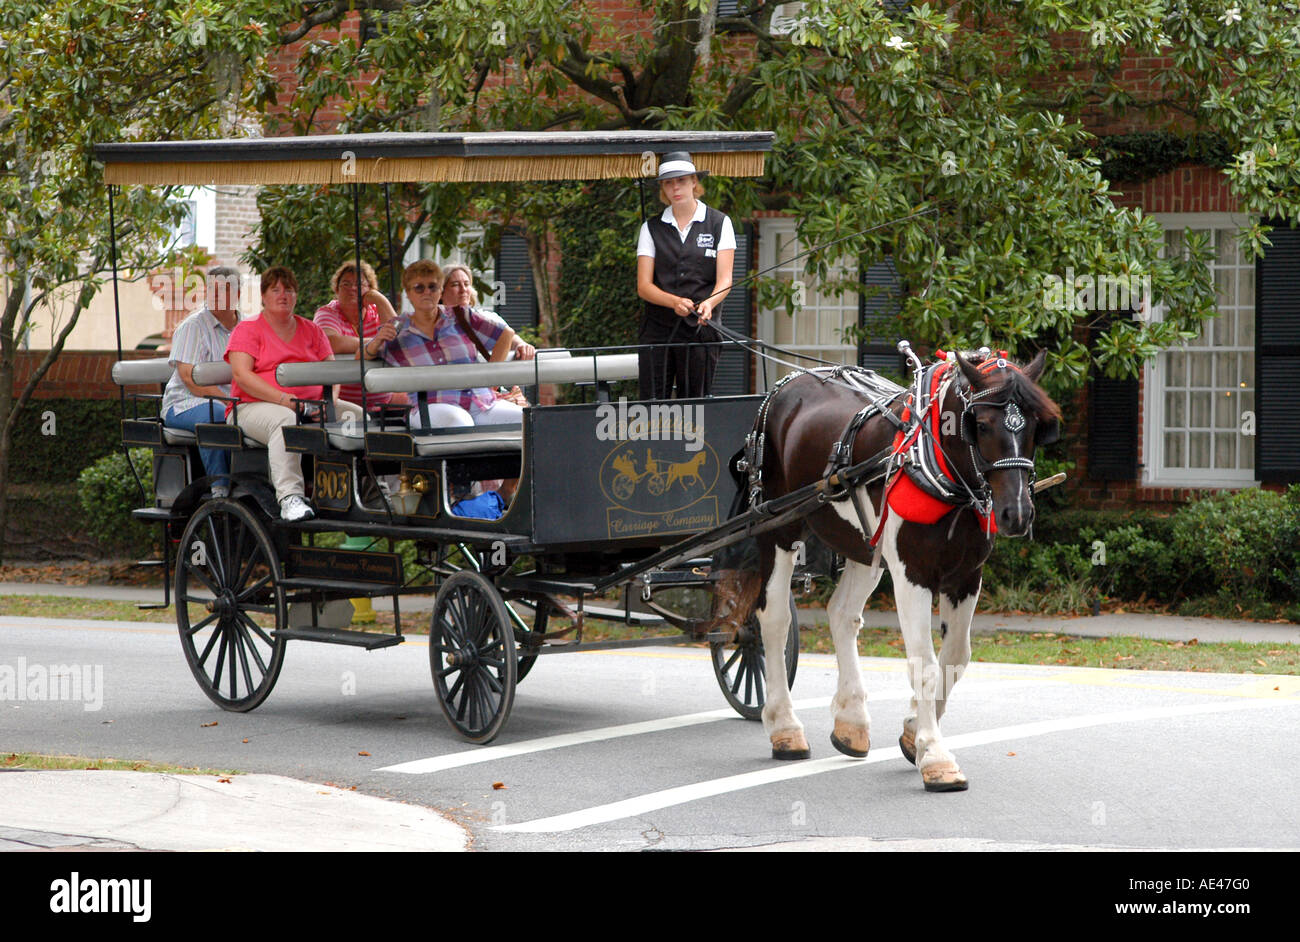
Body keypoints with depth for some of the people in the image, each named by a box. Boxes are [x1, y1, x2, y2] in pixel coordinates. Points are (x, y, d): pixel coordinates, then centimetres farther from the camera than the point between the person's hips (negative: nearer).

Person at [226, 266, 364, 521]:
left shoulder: (311, 331, 20)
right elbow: (242, 375, -10)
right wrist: (284, 399, -22)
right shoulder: (247, 330, 5)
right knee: (285, 420, -39)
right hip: (254, 406, -5)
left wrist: (329, 399, -11)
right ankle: (289, 497, -49)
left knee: (356, 415, -16)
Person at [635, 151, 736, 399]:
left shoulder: (719, 223, 7)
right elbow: (643, 286, 2)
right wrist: (675, 302, -18)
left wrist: (709, 303, -24)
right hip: (658, 329, 1)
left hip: (701, 329, -1)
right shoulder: (652, 228, 10)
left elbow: (724, 280, -1)